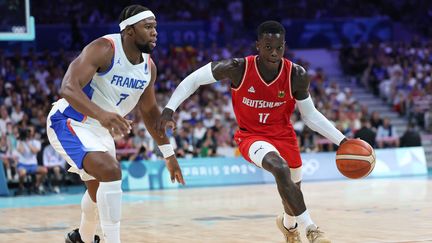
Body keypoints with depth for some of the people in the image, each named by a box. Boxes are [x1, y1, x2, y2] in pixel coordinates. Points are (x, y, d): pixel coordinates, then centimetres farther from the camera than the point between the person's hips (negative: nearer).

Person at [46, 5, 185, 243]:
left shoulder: (148, 67, -3)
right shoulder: (104, 49, -26)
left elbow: (149, 110, 13)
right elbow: (68, 88, -37)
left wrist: (168, 153, 15)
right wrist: (101, 114, -53)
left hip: (101, 129, 8)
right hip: (69, 123, -8)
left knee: (99, 191, 23)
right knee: (110, 171, -29)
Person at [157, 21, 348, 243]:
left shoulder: (297, 76, -18)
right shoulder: (238, 69, -25)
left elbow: (310, 116, -4)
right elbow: (194, 79, -15)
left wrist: (341, 141, -11)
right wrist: (169, 109, -23)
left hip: (283, 135, 4)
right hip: (251, 136, -4)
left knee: (292, 189, 19)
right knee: (281, 169, -34)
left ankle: (288, 224, 56)